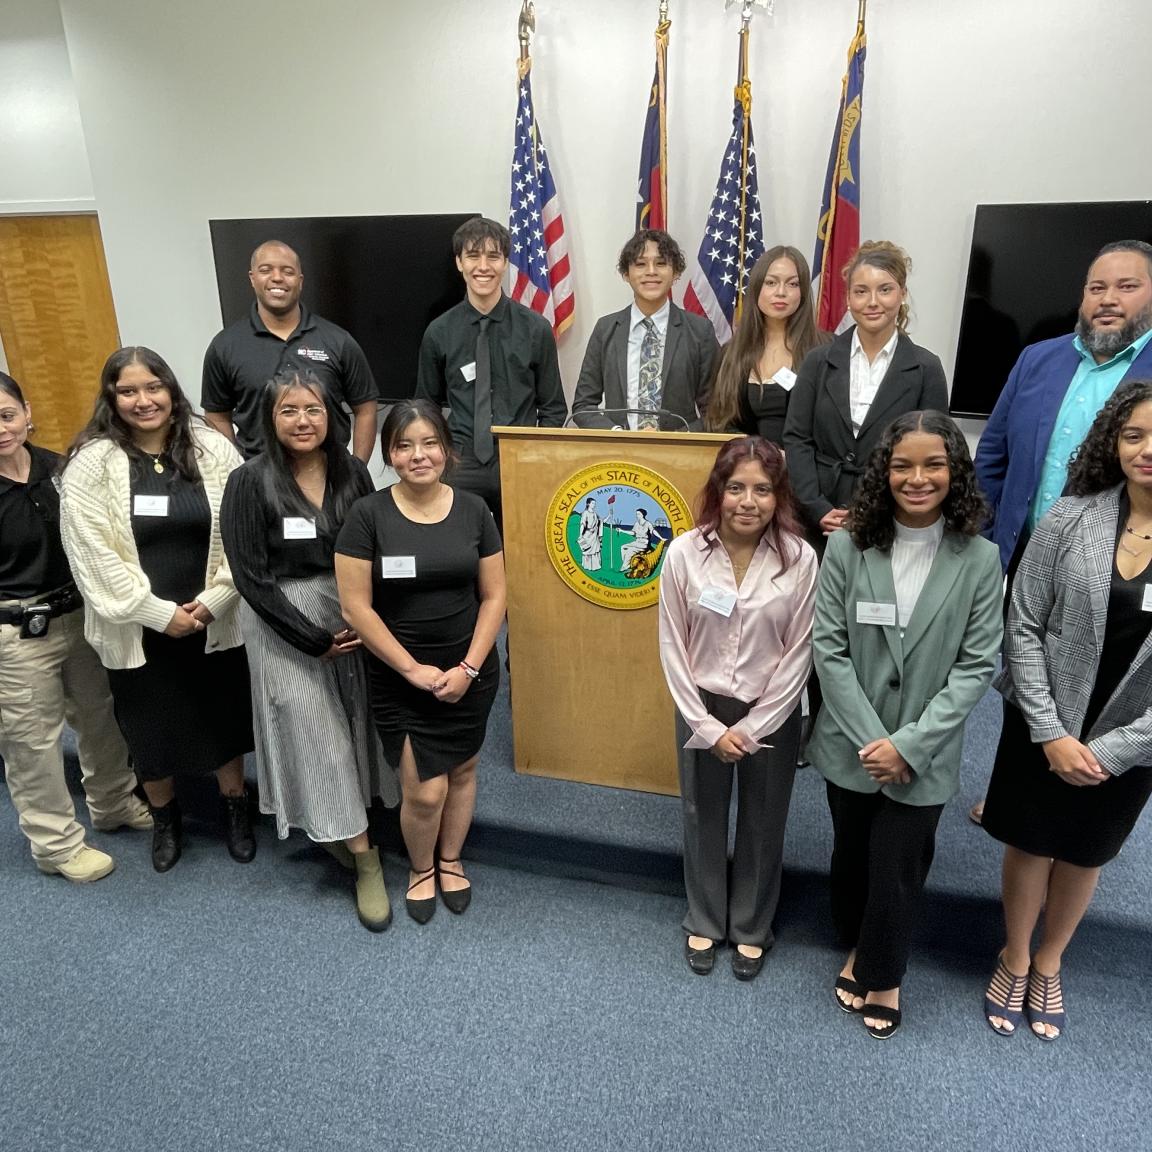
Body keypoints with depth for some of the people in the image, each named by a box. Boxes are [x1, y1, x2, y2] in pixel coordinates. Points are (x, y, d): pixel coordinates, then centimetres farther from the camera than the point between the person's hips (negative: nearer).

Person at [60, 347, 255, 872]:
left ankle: (236, 811, 38)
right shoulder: (89, 464, -8)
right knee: (150, 729, 15)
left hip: (214, 622, 1)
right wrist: (160, 613, -13)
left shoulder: (213, 450, -5)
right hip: (138, 629, 0)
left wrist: (211, 601, -12)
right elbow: (93, 554, -11)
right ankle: (165, 820, 41)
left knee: (224, 719, 15)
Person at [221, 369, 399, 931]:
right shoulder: (250, 482, -11)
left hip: (351, 614, 4)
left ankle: (339, 825, 34)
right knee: (318, 733, 2)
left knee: (356, 721, 10)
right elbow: (252, 578, -13)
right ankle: (364, 857, 14)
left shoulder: (352, 472, -1)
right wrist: (315, 640, -14)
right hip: (285, 625, -3)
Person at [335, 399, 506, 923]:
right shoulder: (367, 515, -10)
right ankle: (420, 868, 31)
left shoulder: (473, 510, -2)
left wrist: (468, 667, -9)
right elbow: (356, 607, -11)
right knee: (424, 790, -2)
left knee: (462, 769, 16)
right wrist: (413, 669, -13)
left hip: (470, 673, 3)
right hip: (399, 679, -2)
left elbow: (493, 596, 0)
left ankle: (450, 861, 43)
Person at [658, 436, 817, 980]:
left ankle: (752, 928, 42)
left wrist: (752, 728, -10)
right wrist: (708, 727, -9)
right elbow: (673, 646, -8)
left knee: (763, 824, 17)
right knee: (703, 818, 18)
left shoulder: (800, 558, -15)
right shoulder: (684, 553, -14)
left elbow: (798, 653, -10)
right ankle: (704, 923, 43)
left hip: (771, 714, 0)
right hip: (702, 708, 1)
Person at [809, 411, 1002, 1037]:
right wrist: (870, 737, -13)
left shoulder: (980, 561, -8)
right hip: (852, 745, 1)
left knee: (897, 871, 8)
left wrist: (910, 744, -14)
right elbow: (828, 647, -9)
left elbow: (977, 665, -8)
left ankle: (881, 974, 37)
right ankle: (859, 947, 48)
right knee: (852, 856, 19)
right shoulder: (848, 547, -10)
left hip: (925, 755, -1)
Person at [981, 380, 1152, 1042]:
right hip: (1042, 730, 0)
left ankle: (1049, 966, 46)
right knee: (1030, 845, 16)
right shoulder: (1072, 521, -12)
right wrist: (1050, 732, -12)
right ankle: (1015, 960, 42)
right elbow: (1024, 628, -8)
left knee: (1084, 856, 21)